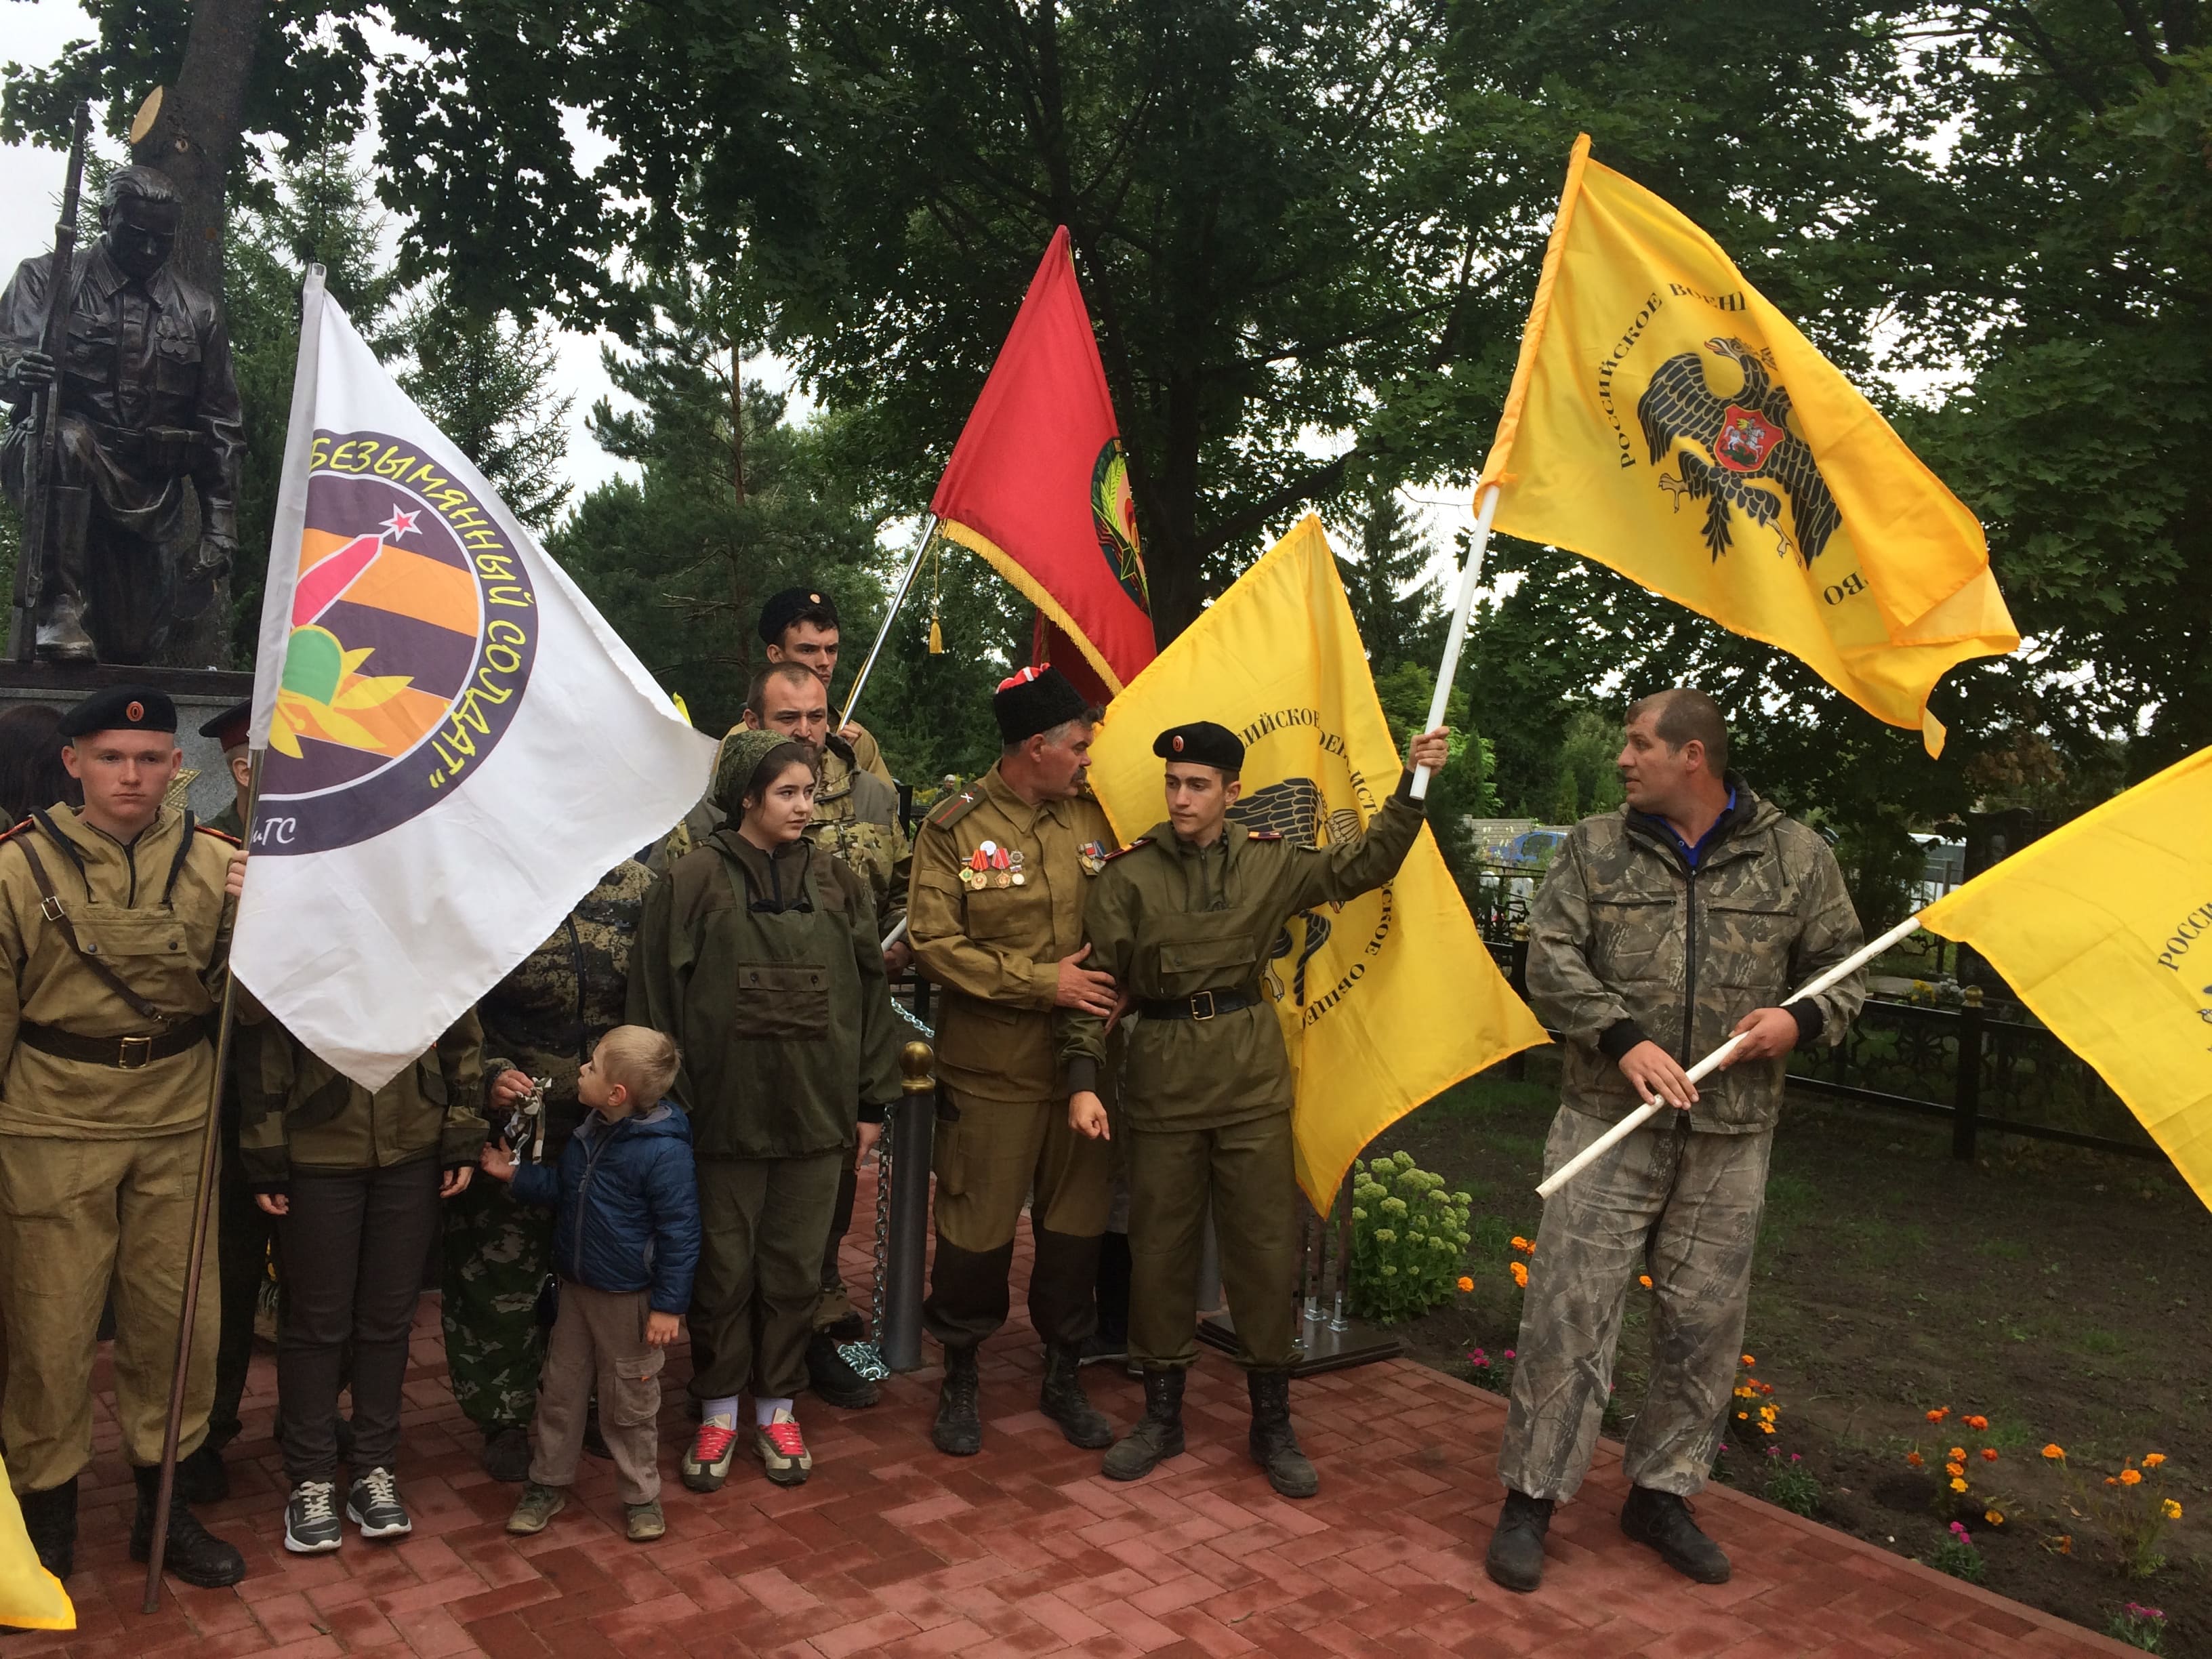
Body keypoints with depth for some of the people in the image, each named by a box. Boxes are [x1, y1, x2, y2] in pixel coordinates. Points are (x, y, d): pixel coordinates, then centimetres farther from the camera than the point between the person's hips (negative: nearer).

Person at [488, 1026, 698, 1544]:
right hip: (576, 1287, 7)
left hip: (629, 1299, -7)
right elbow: (563, 1189, 17)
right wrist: (516, 1174, 4)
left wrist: (668, 1305, -17)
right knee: (560, 1388, 17)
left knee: (630, 1403, 9)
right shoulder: (589, 1132, 0)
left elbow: (679, 1233, -20)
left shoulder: (664, 1152, -25)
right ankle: (549, 1483, 35)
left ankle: (640, 1495, 28)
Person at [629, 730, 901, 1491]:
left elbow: (871, 994, 8)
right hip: (725, 1111, -3)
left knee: (796, 1270, 12)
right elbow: (655, 999, -4)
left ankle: (776, 1408, 29)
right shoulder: (692, 882, -6)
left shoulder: (839, 885, 5)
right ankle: (718, 1412, 27)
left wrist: (871, 1099, 6)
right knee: (724, 1269, 9)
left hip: (815, 1113, 3)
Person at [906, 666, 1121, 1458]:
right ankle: (959, 1378, 27)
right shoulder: (954, 826, -6)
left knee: (1076, 1225, 12)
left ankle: (1064, 1376, 31)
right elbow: (935, 942, -12)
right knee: (977, 1229, 5)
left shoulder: (1092, 817, 5)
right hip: (991, 1067, -4)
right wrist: (1041, 981, -15)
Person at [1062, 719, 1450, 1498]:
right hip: (1162, 1075, -1)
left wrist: (1412, 786, -3)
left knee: (1265, 1244, 5)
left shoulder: (1271, 862, 3)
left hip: (1254, 1074, 1)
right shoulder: (1130, 873, -2)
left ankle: (1272, 1423, 21)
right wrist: (1083, 1080, -11)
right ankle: (1161, 1416, 25)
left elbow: (1364, 863, 6)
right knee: (1160, 1248, 8)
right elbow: (1095, 982, -3)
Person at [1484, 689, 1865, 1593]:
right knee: (1569, 1309, -2)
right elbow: (1552, 958, -3)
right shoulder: (1595, 847, 3)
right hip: (1608, 1123, -1)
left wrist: (1800, 1019, -9)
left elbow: (1841, 966, 12)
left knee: (1704, 1323, 11)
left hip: (1731, 1138, 2)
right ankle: (1530, 1498, 11)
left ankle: (1661, 1492, 30)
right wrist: (1625, 1040, -16)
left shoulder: (1796, 857, 4)